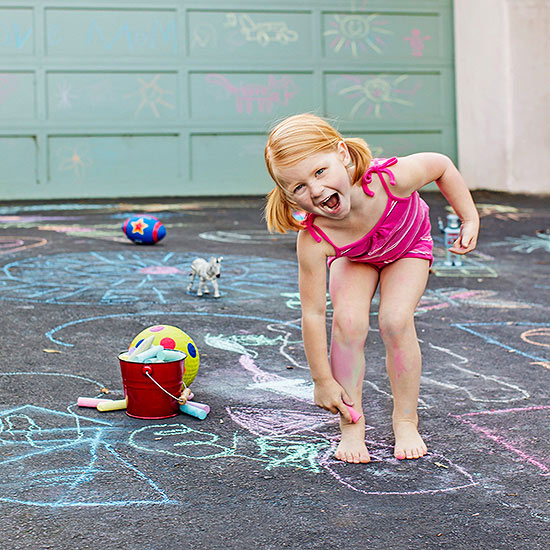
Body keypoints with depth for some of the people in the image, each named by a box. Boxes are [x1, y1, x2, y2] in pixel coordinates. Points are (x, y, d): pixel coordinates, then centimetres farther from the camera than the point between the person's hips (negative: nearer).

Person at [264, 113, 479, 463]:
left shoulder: (392, 177, -43)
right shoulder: (313, 241, -40)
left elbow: (441, 165, -19)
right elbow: (313, 314, -31)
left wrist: (470, 220, -13)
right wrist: (323, 381, -23)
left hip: (409, 245, 0)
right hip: (352, 258, 0)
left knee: (395, 321, -20)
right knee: (348, 320, -23)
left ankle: (406, 420, -1)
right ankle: (352, 425, -5)